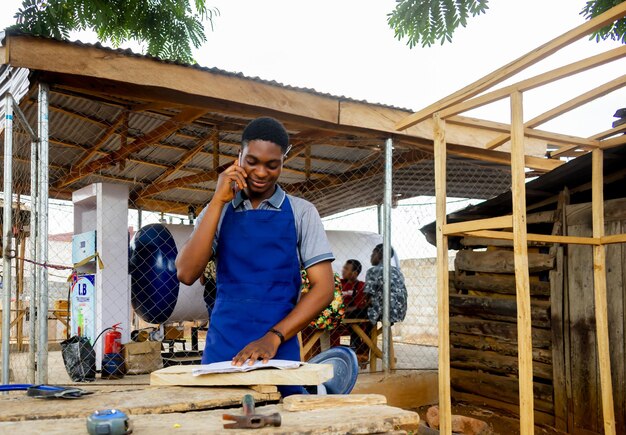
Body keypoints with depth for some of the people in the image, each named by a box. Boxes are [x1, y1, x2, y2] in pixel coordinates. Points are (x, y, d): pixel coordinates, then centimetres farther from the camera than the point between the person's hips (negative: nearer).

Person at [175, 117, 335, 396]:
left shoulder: (300, 212, 4)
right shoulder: (217, 212, 10)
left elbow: (323, 288, -2)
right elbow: (186, 274, -4)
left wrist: (274, 337, -15)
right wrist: (218, 201, -7)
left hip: (279, 352, -1)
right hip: (222, 352, 1)